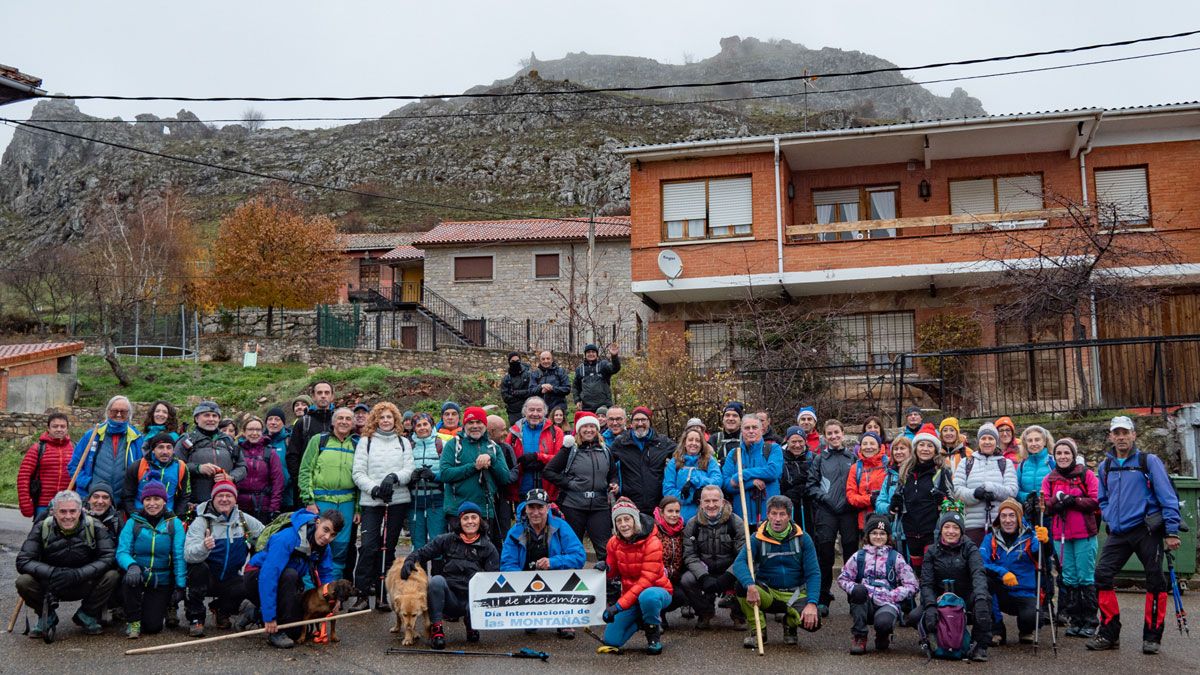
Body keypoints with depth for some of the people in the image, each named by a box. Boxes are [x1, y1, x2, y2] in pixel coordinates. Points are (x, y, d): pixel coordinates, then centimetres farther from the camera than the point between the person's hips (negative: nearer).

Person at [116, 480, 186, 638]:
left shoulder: (174, 523, -2)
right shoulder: (133, 522, -2)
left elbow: (180, 556, -6)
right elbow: (122, 552, -10)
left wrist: (180, 585, -14)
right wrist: (131, 565, -32)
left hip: (161, 583, 0)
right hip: (138, 578, 1)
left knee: (153, 627, -10)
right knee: (131, 578, -34)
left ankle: (161, 608, 28)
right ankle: (133, 621, -10)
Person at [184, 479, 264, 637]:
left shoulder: (244, 519, 3)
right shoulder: (201, 521, -10)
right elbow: (188, 555, -24)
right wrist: (203, 547, -46)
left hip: (230, 579, 3)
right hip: (205, 579, -3)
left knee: (246, 588, -26)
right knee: (198, 567, -33)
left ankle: (221, 609, 10)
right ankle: (195, 618, -17)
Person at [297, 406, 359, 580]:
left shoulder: (357, 445, 10)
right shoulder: (319, 440, 3)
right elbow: (305, 471, 1)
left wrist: (358, 508, 5)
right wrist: (309, 500, -6)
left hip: (347, 502, 3)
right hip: (321, 500, -3)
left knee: (341, 546, 5)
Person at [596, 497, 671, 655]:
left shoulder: (652, 543, -21)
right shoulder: (614, 542, -4)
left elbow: (647, 580, -27)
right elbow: (612, 573, 7)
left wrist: (620, 605, -32)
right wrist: (604, 569, -19)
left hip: (656, 591, -5)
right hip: (630, 595, 5)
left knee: (647, 596, -41)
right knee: (611, 639, -8)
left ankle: (654, 632, -9)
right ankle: (641, 619, 20)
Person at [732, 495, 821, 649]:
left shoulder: (802, 538, -4)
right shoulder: (758, 538, -7)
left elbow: (813, 573, -7)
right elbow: (739, 563, -21)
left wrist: (812, 604, -23)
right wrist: (750, 586, -41)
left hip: (795, 595, 1)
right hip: (767, 593, -1)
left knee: (813, 621, -29)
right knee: (741, 586, -31)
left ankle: (789, 623, 11)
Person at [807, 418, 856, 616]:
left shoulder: (852, 458, 12)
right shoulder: (819, 459, 10)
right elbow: (812, 485, 6)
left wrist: (849, 501, -5)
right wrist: (826, 499, -8)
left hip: (848, 512, 1)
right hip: (825, 513, -1)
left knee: (851, 554, 1)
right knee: (825, 556, -2)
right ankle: (823, 599, 4)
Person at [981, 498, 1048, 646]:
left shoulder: (1030, 537, -2)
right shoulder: (990, 539, 2)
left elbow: (1038, 550, -25)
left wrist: (1044, 541, -47)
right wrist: (1002, 572, -29)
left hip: (1025, 596, -1)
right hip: (1000, 596, 2)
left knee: (1030, 617, -33)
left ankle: (1025, 631, 9)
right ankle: (997, 631, -11)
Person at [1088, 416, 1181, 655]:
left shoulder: (1149, 461, -3)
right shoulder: (1105, 467, 12)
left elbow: (1167, 496, -6)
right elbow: (1102, 499, 23)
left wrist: (1172, 531, -11)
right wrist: (1110, 518, 6)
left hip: (1147, 530, -4)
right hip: (1118, 534, 4)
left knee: (1154, 579, 0)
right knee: (1102, 574, -5)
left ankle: (1152, 636, 13)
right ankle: (1109, 633, 5)